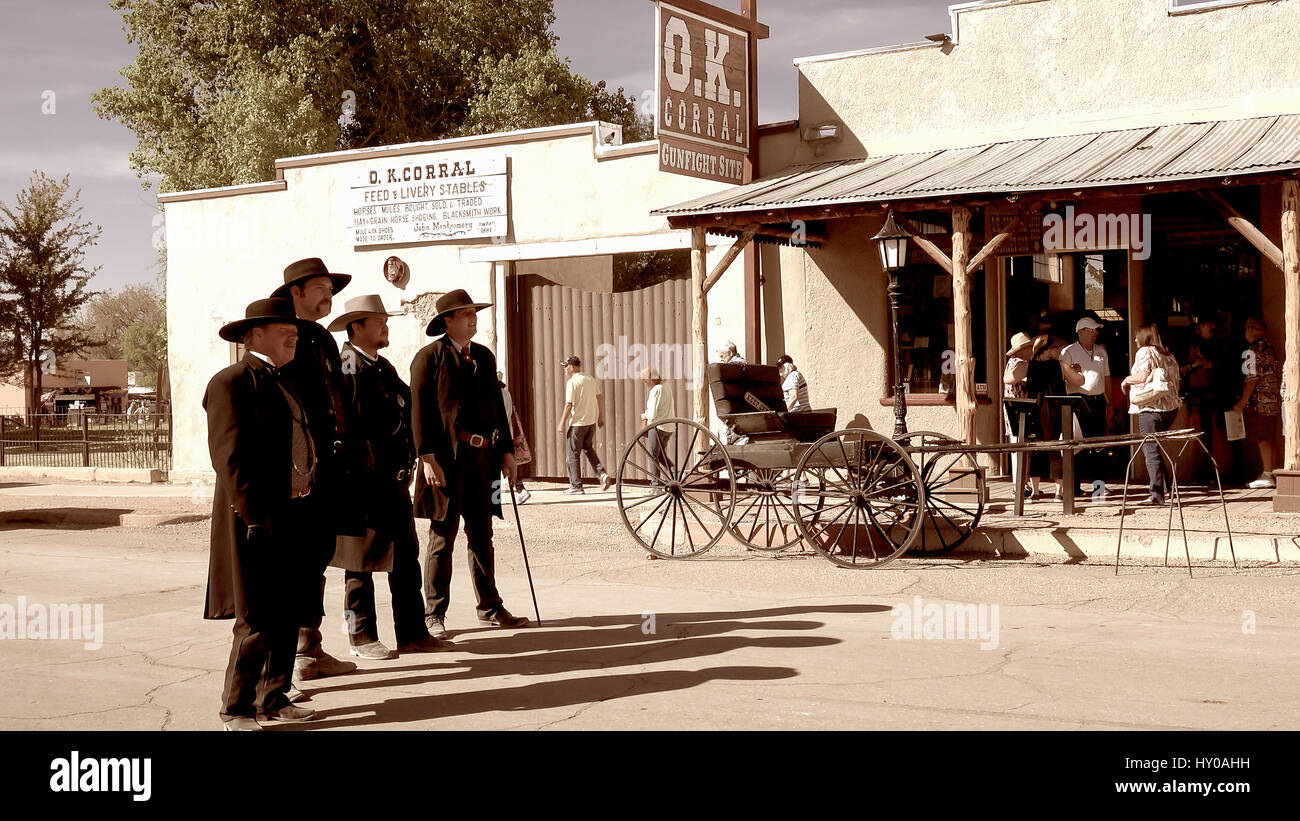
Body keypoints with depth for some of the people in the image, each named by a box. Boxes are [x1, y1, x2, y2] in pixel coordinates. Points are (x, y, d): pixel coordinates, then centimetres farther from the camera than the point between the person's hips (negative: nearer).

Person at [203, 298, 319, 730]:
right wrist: (256, 517, -20)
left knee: (288, 617, 12)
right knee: (259, 622, -5)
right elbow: (231, 457, -16)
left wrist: (308, 511, 14)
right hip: (258, 520, -9)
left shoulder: (282, 385, 20)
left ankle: (274, 701, 23)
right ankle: (235, 710, 7)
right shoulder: (232, 382, -8)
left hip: (294, 520, 9)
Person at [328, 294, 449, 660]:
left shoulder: (386, 369, 16)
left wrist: (408, 466, 11)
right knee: (361, 561, 2)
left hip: (395, 481, 8)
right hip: (362, 482, -8)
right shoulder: (343, 370, -10)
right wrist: (353, 474, -17)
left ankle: (412, 632, 17)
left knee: (406, 557, 10)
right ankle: (362, 637, 11)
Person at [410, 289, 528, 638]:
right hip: (448, 458, -6)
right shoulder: (429, 357, -4)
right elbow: (420, 410, -10)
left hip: (483, 456, 6)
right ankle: (434, 615, 8)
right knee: (442, 537, 0)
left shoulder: (484, 356, 15)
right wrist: (428, 457, -17)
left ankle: (490, 608, 21)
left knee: (481, 535, 13)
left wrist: (506, 450, 12)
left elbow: (496, 404, 18)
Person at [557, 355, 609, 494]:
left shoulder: (572, 382, -12)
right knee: (589, 450, 22)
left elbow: (569, 405, -16)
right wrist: (601, 417, 20)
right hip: (591, 421, 7)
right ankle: (602, 474, 5)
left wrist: (562, 424, -11)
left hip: (577, 422, -7)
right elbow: (600, 398, 13)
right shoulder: (590, 380, 9)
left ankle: (576, 486, 4)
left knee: (572, 454, 3)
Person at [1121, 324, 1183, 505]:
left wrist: (1126, 380, -1)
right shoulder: (1168, 355, 17)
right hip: (1171, 406, 8)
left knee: (1151, 451, -7)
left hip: (1151, 408, -8)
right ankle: (1163, 487, 17)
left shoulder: (1144, 352, -5)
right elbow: (1176, 381, 18)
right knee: (1153, 448, 19)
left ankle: (1157, 495, -13)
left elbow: (1142, 376, -18)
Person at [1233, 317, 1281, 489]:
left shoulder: (1253, 351, -15)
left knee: (1263, 439, -5)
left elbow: (1252, 379, -19)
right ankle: (1270, 471, 20)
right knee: (1268, 439, 14)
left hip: (1259, 402, -9)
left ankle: (1268, 475, -4)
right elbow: (1278, 374, 18)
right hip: (1274, 400, 9)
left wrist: (1242, 403, -15)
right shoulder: (1269, 347, 12)